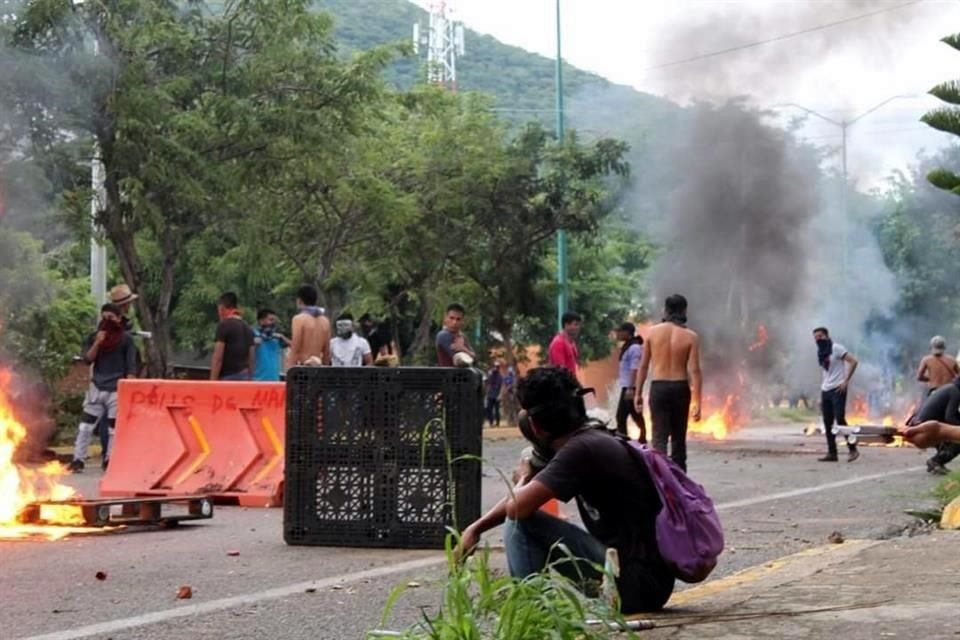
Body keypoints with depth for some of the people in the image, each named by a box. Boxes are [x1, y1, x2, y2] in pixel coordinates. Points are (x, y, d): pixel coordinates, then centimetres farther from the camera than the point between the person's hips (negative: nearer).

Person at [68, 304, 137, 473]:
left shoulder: (126, 338, 0)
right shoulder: (94, 337, 9)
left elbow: (131, 367, -2)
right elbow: (87, 359, 0)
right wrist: (98, 342, -12)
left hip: (116, 389, -3)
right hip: (96, 387, 3)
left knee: (114, 427, 1)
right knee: (86, 425, -1)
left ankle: (109, 460, 9)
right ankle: (78, 460, 1)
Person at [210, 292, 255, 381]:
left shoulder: (224, 326, -8)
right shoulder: (247, 329, 15)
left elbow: (218, 358, -12)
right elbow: (251, 359, 16)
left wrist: (212, 382, -11)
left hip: (228, 378, -8)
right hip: (244, 378, 8)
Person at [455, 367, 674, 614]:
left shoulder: (581, 450, -16)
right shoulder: (597, 441, 12)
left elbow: (516, 507, -21)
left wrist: (523, 479, 1)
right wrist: (475, 529, 15)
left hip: (635, 583, -10)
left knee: (520, 522, -9)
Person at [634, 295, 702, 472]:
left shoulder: (652, 332, -1)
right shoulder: (690, 336, -5)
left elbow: (643, 366, 3)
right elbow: (694, 370, -10)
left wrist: (638, 393, 11)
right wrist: (697, 401, -8)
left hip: (658, 387, 0)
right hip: (680, 388, 0)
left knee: (659, 437, -4)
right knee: (678, 437, 15)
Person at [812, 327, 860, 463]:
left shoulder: (836, 348, -6)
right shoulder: (820, 354, 17)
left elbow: (853, 361, -13)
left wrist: (846, 381, -17)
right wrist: (821, 394, 17)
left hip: (837, 390, -8)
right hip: (825, 390, 8)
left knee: (840, 420, -14)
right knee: (827, 424, 4)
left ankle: (852, 449, -6)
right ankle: (832, 453, 8)